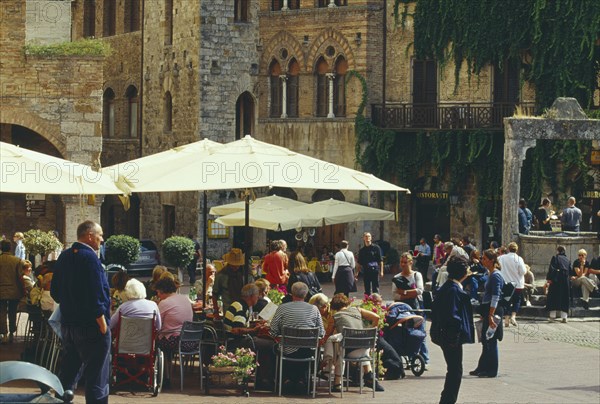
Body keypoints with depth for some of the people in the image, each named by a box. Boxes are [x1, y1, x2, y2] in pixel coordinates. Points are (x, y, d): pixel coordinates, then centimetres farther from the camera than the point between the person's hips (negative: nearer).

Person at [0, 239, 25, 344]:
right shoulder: (17, 260, -7)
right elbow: (20, 276, -7)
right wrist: (21, 291, 2)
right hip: (14, 291, 1)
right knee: (12, 313, 13)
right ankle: (12, 334, 18)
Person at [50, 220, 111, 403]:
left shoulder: (64, 257, 9)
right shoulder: (90, 257, -16)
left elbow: (55, 292, 16)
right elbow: (95, 295, -21)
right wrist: (103, 324, -16)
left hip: (68, 324, 8)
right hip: (91, 326, -8)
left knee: (68, 373, 16)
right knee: (97, 378, -4)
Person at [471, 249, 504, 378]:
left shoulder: (496, 276, -15)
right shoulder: (491, 274, 14)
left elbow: (495, 297, -21)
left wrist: (491, 315, -25)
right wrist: (484, 314, 24)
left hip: (493, 310, -10)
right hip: (488, 310, 10)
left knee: (491, 341, -3)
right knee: (485, 341, 14)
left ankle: (492, 371, 3)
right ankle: (482, 368, 21)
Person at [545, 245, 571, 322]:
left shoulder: (555, 258, -2)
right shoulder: (567, 260, 13)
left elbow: (551, 269, -9)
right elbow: (570, 270, 12)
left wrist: (548, 279, -10)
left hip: (556, 280, -4)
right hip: (565, 281, 4)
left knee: (553, 298, 2)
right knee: (564, 298, 8)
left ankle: (552, 316, -2)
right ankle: (564, 317, 5)